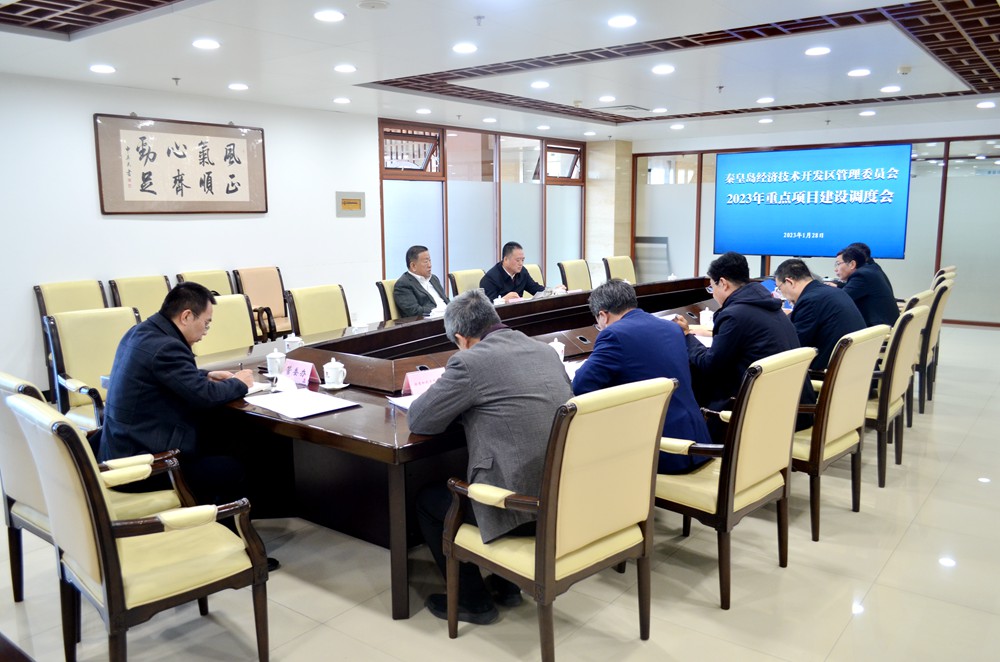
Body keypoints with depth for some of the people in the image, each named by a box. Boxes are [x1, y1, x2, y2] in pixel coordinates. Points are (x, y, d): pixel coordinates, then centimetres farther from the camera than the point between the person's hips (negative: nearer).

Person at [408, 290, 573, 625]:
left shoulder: (469, 362, -12)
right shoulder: (546, 351, 9)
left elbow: (417, 421, -4)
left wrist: (453, 401, 16)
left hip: (521, 507, -7)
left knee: (426, 499, 19)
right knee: (472, 480, 35)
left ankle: (473, 600, 25)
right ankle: (506, 583, 38)